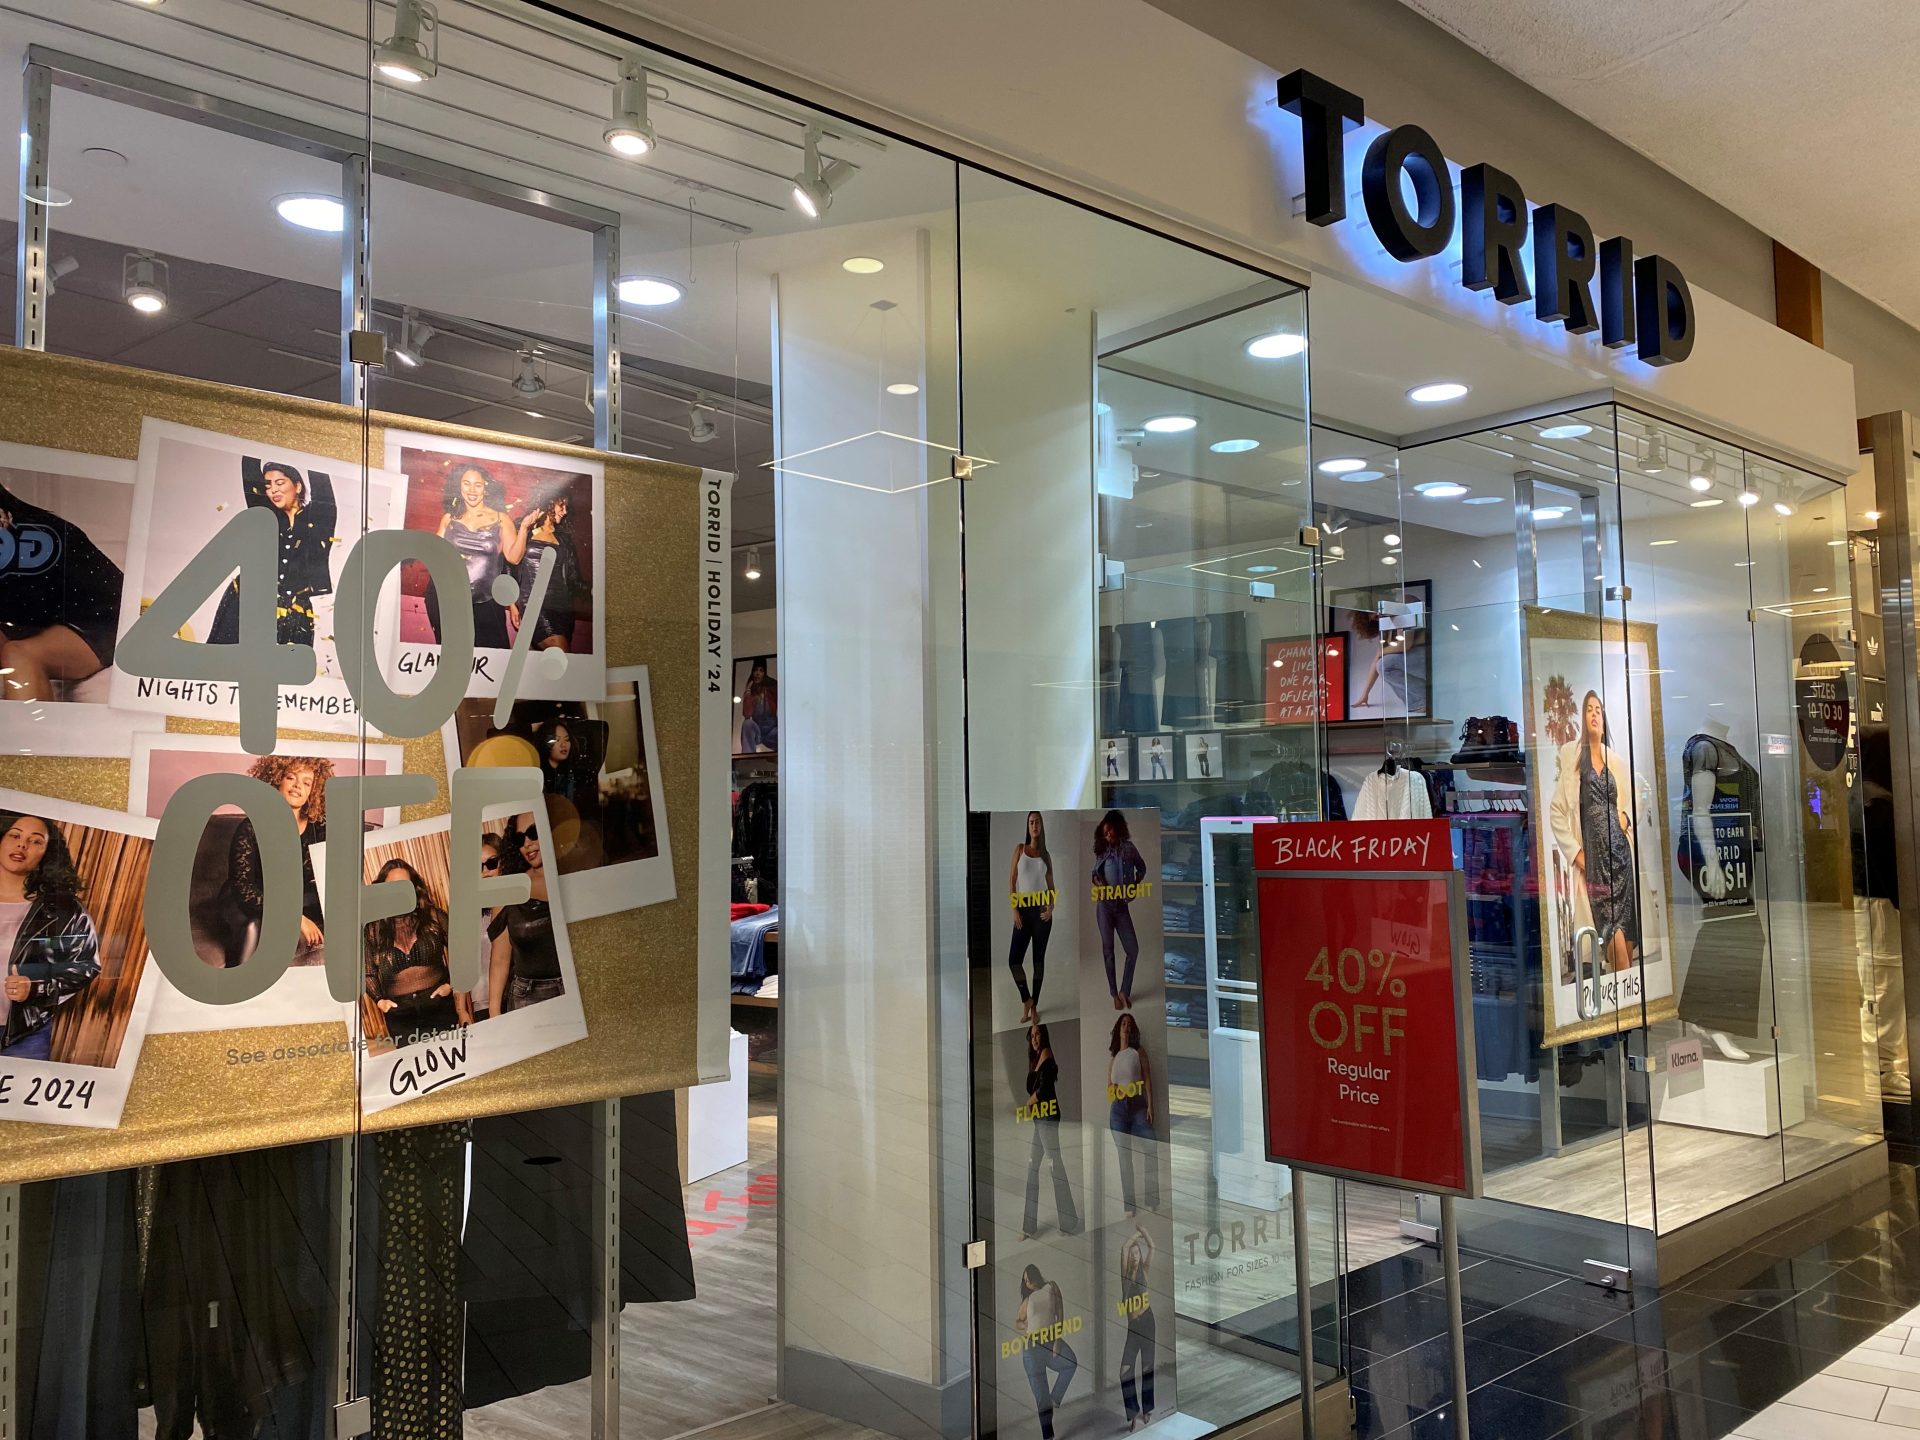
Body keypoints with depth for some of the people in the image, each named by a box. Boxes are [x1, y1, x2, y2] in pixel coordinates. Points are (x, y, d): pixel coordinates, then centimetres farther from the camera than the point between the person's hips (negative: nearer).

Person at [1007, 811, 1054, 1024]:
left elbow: (1051, 886, 11)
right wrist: (1014, 910, -7)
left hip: (1041, 909, 1)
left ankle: (1034, 1005, 13)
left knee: (1039, 958, 4)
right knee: (1014, 959, -9)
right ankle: (1026, 999, 12)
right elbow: (1011, 881, 1)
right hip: (1024, 909, -1)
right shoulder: (1020, 849, 4)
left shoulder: (1046, 855, 9)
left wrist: (1051, 908, -7)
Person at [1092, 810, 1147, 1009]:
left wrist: (1135, 886, 5)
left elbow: (1142, 868, 16)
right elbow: (1095, 872, 15)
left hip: (1122, 905, 0)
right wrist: (1096, 879, -6)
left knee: (1133, 949, -5)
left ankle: (1125, 991, 7)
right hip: (1105, 905, 0)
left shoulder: (1128, 848, 3)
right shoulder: (1102, 851, 5)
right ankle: (1114, 994, 7)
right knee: (1108, 950, 2)